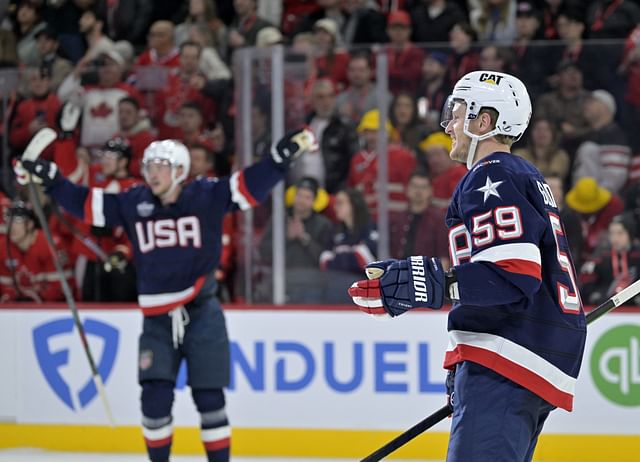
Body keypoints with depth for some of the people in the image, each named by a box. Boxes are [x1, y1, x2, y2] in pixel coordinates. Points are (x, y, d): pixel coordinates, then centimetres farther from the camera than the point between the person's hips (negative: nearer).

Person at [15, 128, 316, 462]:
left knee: (208, 396, 1)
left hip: (202, 314, -2)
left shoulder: (207, 197, -5)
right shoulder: (132, 203, 3)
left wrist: (286, 152, -22)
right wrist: (49, 179, 0)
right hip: (157, 319, 2)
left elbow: (252, 184, -10)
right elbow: (84, 204, 8)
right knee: (155, 397, -5)